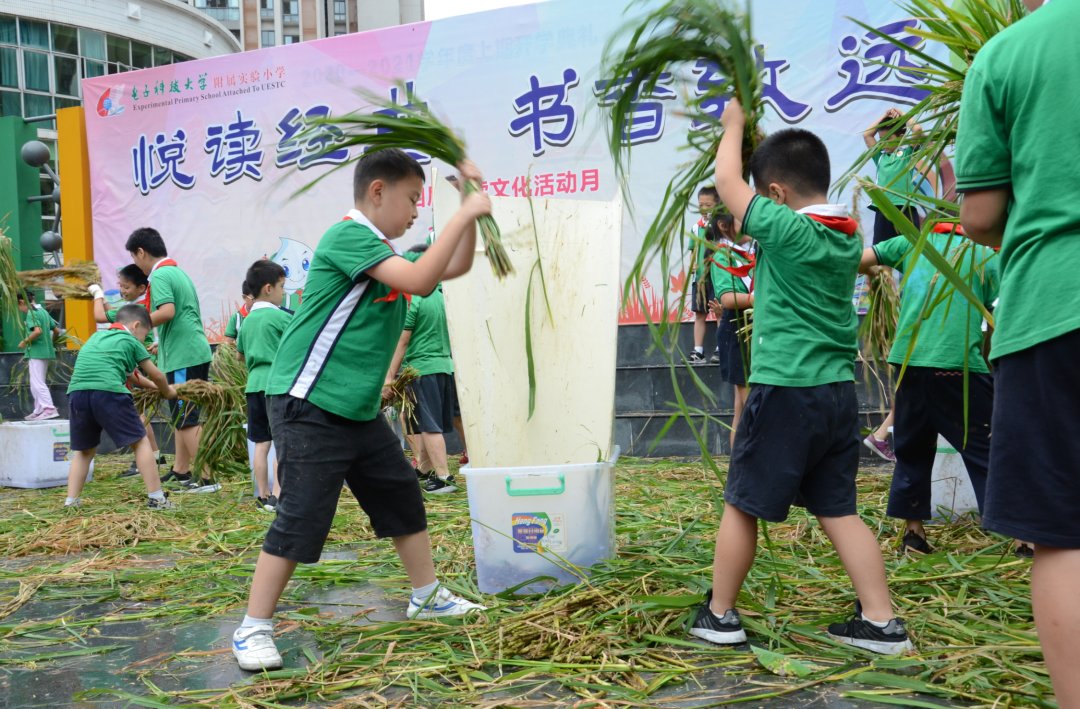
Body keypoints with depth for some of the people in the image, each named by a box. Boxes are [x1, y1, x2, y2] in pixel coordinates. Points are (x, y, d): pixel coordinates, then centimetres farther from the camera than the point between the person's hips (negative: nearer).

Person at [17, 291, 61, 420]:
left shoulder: (31, 313, -13)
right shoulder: (43, 311, 13)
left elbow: (37, 331, -26)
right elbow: (57, 330, 15)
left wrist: (25, 342, -14)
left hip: (37, 352, -9)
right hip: (46, 351, 9)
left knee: (37, 383, -10)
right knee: (37, 383, 15)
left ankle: (50, 409, -17)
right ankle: (39, 411, 17)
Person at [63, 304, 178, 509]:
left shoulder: (96, 337, 33)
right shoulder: (130, 341, 15)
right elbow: (156, 376, 21)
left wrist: (152, 386, 49)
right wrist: (166, 392, 40)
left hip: (77, 393, 6)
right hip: (108, 393, -6)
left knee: (84, 450, 22)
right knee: (140, 442, 6)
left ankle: (71, 502, 18)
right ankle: (156, 498, 4)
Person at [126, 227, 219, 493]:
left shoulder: (160, 275, -10)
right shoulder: (179, 272, 19)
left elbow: (167, 311, -25)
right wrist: (162, 343, 26)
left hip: (183, 357, -10)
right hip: (195, 353, 10)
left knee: (187, 419, -6)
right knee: (183, 415, 16)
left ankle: (205, 478, -5)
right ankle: (181, 471, 25)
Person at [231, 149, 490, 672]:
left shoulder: (385, 254, 15)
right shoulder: (348, 236, -14)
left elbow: (455, 267, 20)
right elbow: (417, 280, -26)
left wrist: (470, 206, 9)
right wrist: (463, 215, -19)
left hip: (359, 410, 10)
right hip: (307, 407, -10)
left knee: (403, 497, 15)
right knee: (301, 520, -7)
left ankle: (427, 596, 31)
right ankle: (253, 629, 7)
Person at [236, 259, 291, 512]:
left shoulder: (248, 320, 14)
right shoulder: (280, 316, -8)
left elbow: (240, 353, 24)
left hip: (254, 385, 7)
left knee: (261, 443, 9)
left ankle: (263, 496, 13)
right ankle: (277, 496, -8)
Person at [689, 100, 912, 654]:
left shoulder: (785, 229, -14)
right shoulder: (849, 236, 8)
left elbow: (726, 182, -4)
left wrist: (734, 125, 11)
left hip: (784, 391, -7)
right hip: (839, 391, 8)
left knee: (742, 505, 6)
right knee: (838, 510, 13)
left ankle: (719, 615, 18)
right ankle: (881, 622, 13)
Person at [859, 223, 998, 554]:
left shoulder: (912, 244, 14)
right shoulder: (986, 255, 9)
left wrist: (876, 273, 33)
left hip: (908, 361, 3)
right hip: (959, 365, -3)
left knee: (912, 450, 17)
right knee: (986, 452, 3)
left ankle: (913, 532, 22)